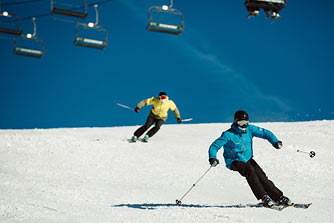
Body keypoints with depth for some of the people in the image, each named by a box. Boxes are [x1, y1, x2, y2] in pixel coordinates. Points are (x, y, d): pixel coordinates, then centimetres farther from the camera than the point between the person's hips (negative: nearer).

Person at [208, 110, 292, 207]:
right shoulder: (228, 135, -14)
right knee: (249, 170, -31)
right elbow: (214, 146, -13)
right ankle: (264, 197, -30)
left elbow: (265, 133, 1)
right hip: (235, 162, -4)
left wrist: (275, 142, -17)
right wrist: (212, 158, -31)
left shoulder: (249, 129, -2)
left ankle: (278, 197, -8)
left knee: (261, 176, -14)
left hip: (248, 159, 4)